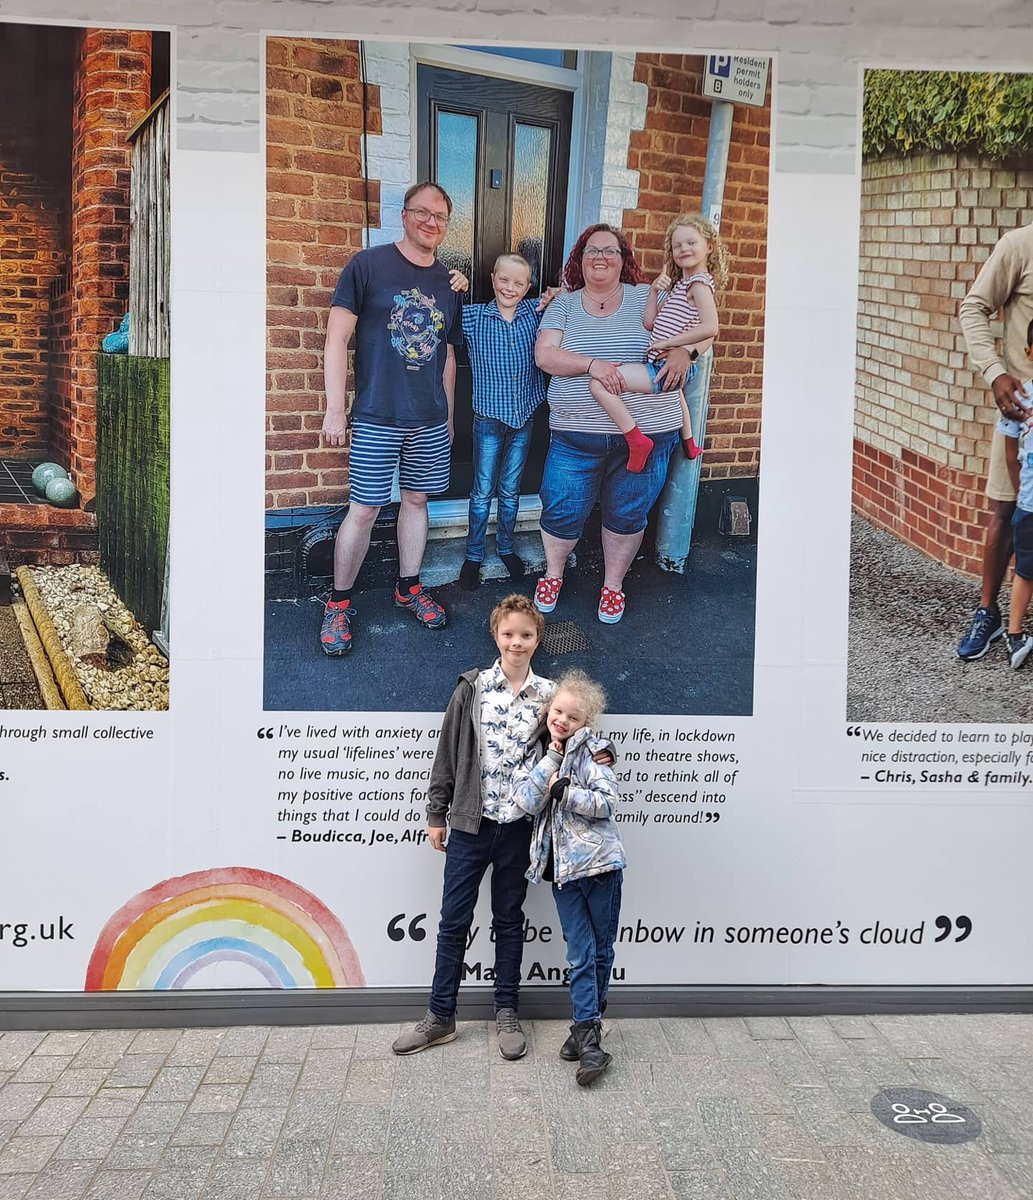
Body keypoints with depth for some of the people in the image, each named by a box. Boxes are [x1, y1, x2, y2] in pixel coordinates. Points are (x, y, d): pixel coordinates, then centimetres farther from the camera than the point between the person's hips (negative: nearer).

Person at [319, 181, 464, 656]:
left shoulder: (447, 283, 11)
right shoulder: (367, 265, -5)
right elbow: (337, 338, -8)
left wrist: (448, 417, 16)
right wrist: (335, 409, -12)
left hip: (431, 421, 5)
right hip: (376, 418, -5)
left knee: (416, 500, 13)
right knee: (364, 509, -2)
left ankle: (409, 587, 29)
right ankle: (339, 603, 12)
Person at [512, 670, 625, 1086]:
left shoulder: (592, 750, -2)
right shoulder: (542, 756, 13)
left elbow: (606, 802, -13)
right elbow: (527, 801, -3)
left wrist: (563, 789, -14)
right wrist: (551, 758, -7)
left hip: (599, 863, -3)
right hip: (563, 868, 3)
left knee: (602, 949, 9)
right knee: (580, 955, 2)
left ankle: (586, 1027, 28)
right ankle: (589, 1038, 7)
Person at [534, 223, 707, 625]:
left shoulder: (647, 298, 6)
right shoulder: (564, 305, 7)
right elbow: (544, 355, -6)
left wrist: (683, 352, -18)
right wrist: (591, 364, -22)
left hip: (648, 432, 0)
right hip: (577, 435, 0)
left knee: (627, 514, 11)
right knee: (562, 510, 3)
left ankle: (613, 584, 32)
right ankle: (553, 573, 31)